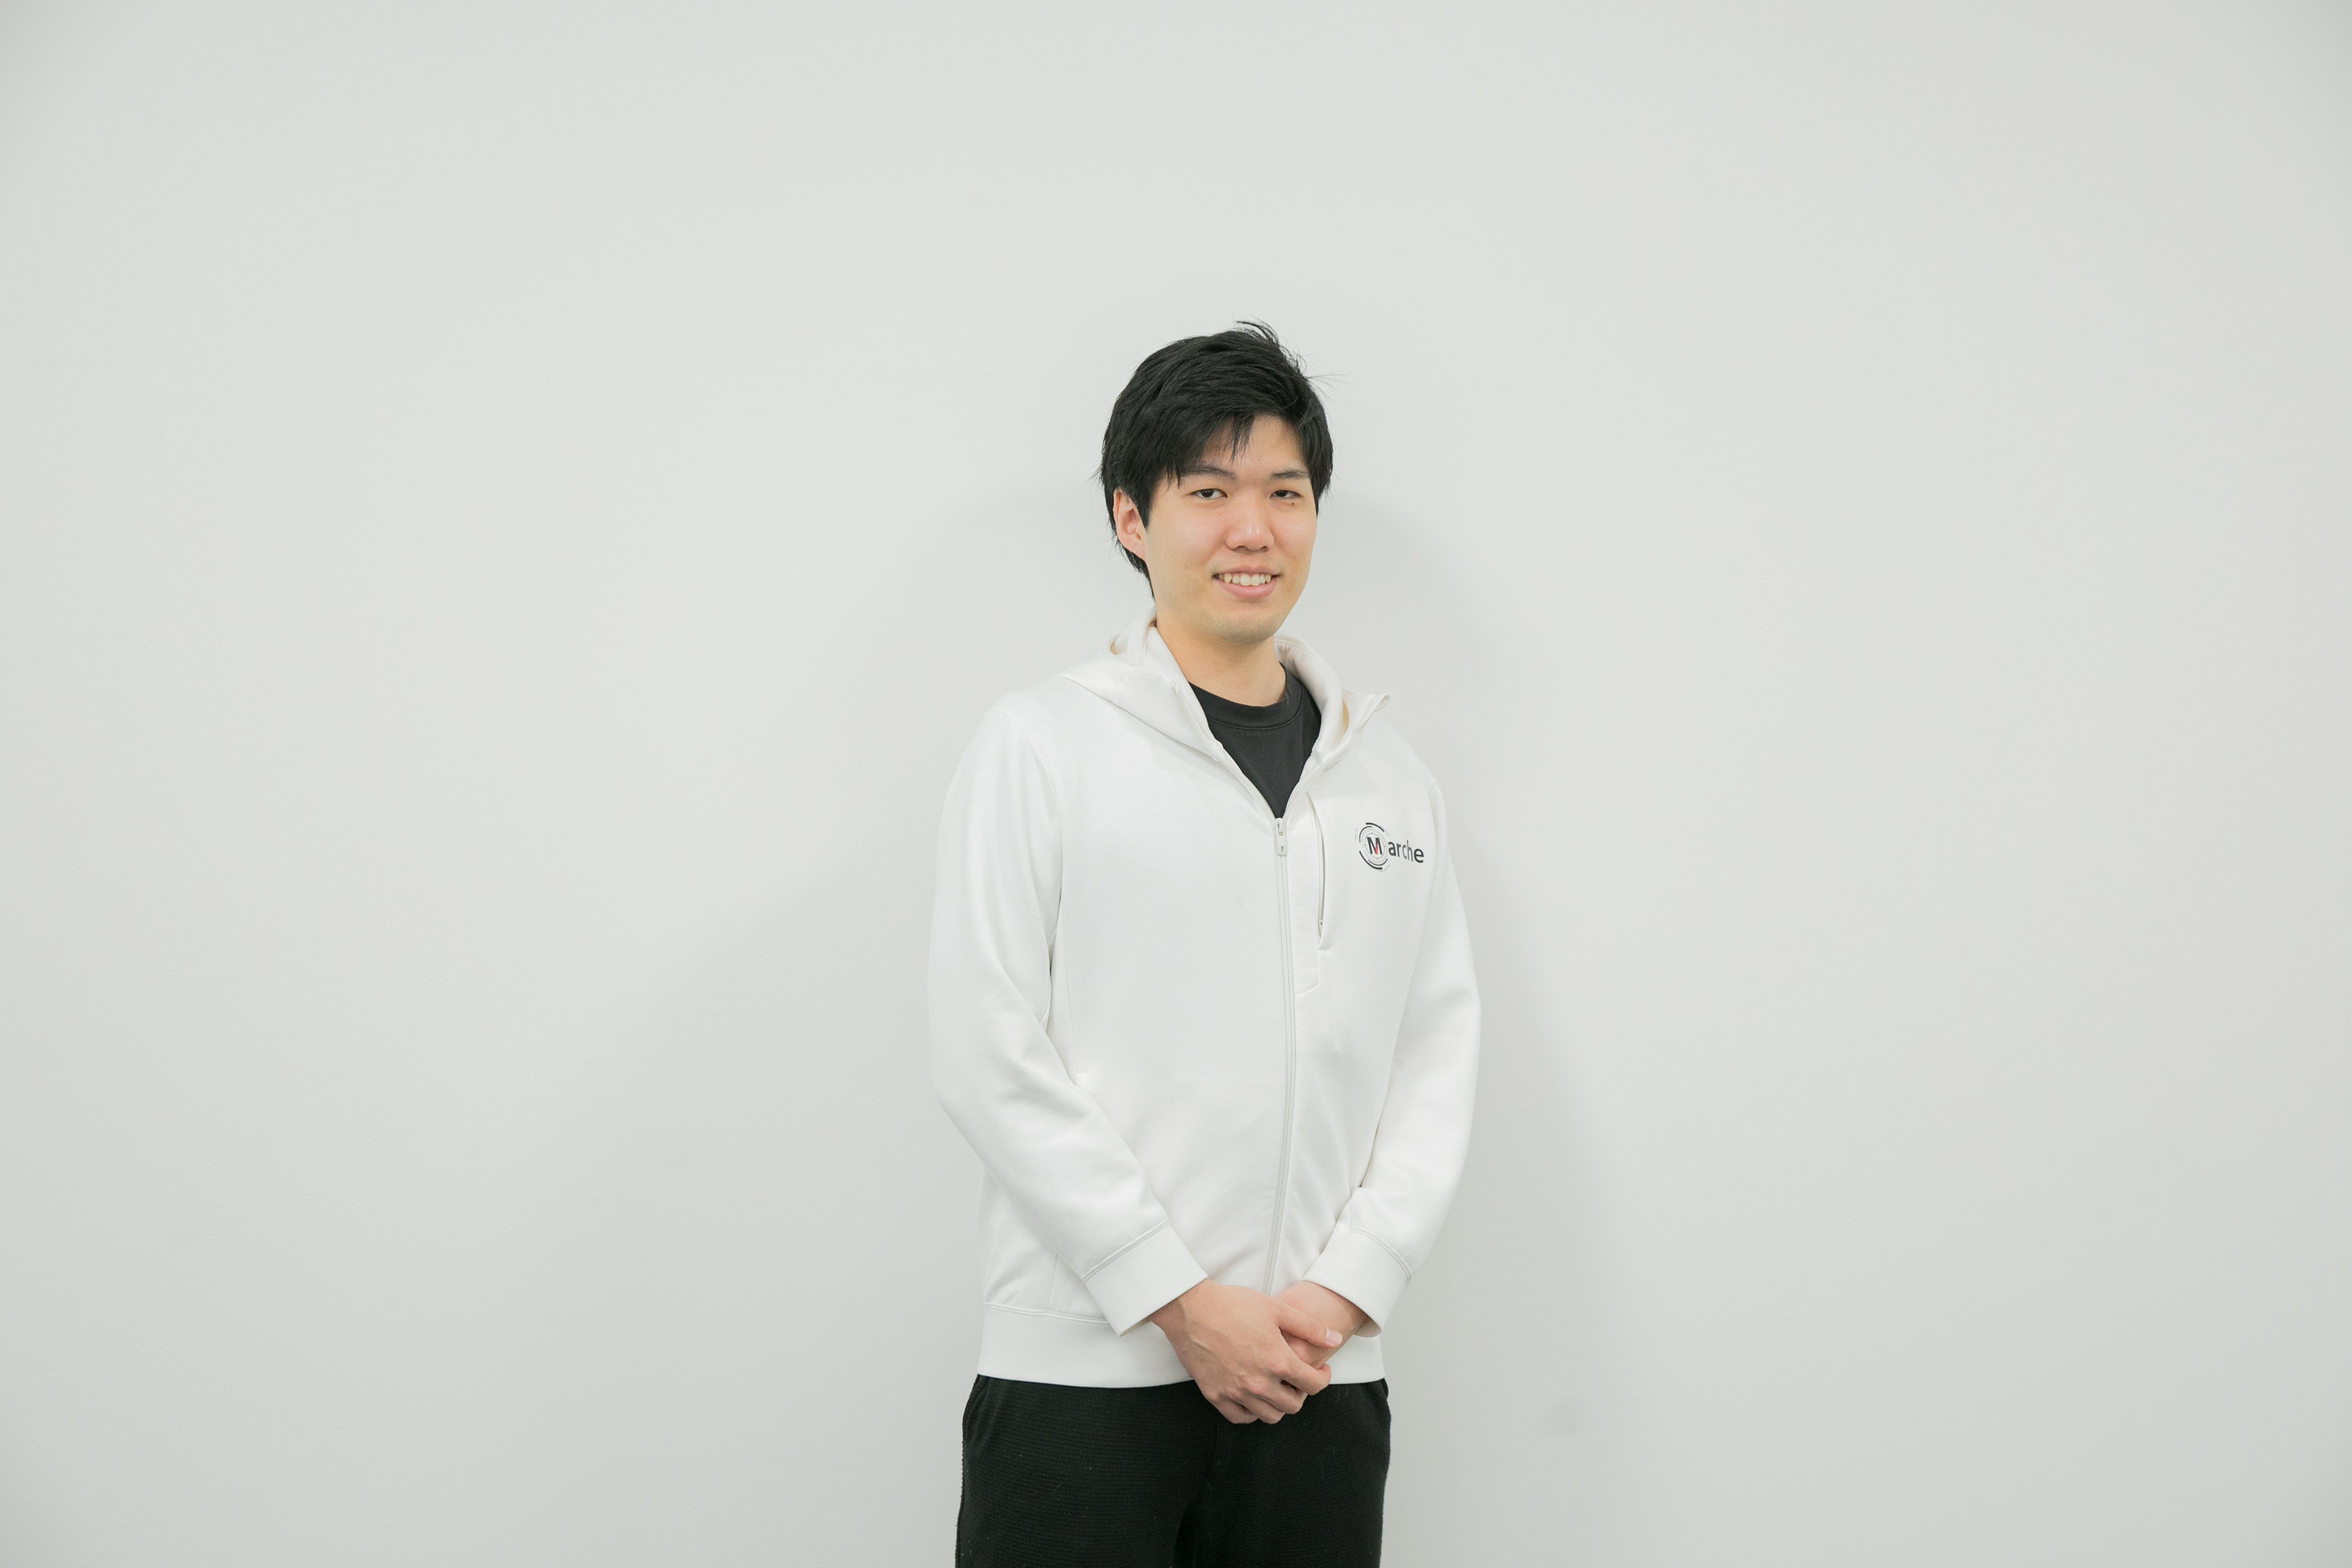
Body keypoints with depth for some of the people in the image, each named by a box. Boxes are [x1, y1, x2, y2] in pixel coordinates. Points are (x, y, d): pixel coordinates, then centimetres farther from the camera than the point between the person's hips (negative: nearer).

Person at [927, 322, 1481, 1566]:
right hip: (1084, 1376, -3)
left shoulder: (1390, 779, 12)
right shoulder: (1042, 744, -1)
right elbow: (989, 1057, -7)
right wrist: (1180, 1302, -11)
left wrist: (1347, 1289, -5)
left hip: (1322, 1382, 4)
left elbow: (1438, 1054, 9)